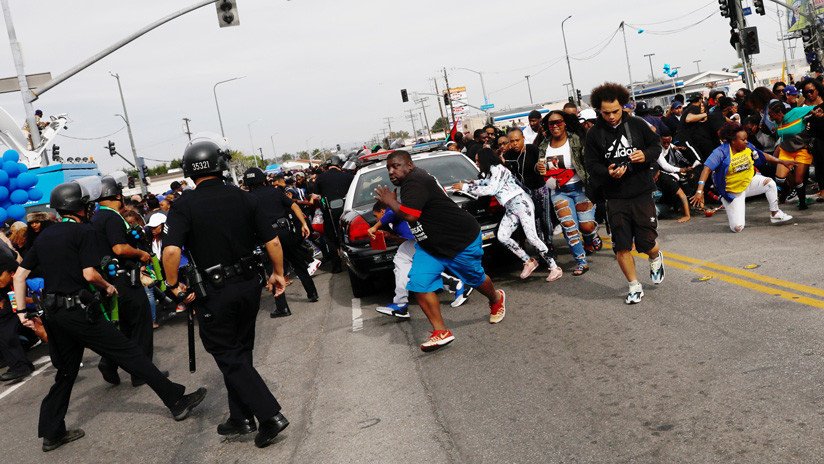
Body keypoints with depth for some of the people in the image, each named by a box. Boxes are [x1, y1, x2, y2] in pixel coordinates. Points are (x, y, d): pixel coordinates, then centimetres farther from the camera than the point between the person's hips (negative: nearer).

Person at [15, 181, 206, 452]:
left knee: (66, 372, 18)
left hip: (52, 313, 8)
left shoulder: (44, 236, 15)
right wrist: (107, 287, 3)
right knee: (130, 354, -4)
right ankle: (177, 401, -1)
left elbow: (20, 275, 14)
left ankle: (51, 433, 21)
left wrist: (22, 311, 15)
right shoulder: (84, 231, -6)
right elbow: (89, 274, -16)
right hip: (79, 310, -7)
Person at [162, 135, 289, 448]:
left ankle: (270, 415, -1)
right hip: (250, 284, 5)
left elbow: (171, 250, -24)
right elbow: (273, 241, -1)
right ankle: (241, 417, 27)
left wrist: (173, 284, -8)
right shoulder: (244, 198, -1)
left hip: (215, 293, -4)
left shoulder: (184, 206, -11)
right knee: (241, 352, 19)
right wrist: (278, 273, 14)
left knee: (228, 356, 7)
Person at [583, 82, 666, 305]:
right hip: (615, 197, 0)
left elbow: (656, 144, 11)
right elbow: (591, 164, 1)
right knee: (621, 246, 1)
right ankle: (635, 286, 18)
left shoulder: (637, 125, 2)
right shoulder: (594, 134, 0)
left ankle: (656, 257, 37)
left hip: (642, 193, 0)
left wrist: (646, 155, -12)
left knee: (646, 242, 0)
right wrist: (608, 173, -20)